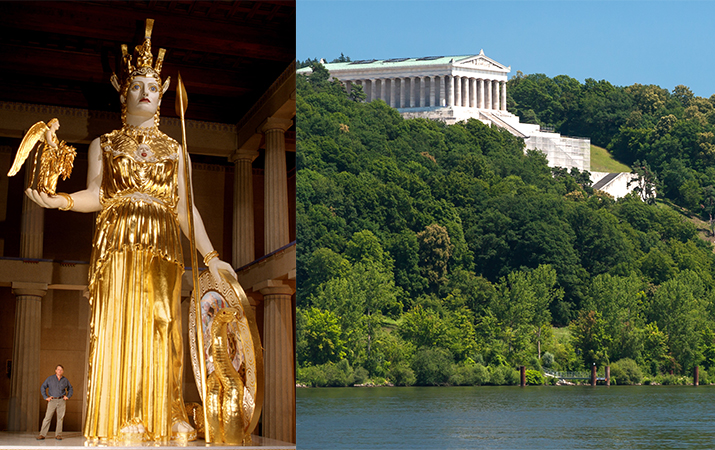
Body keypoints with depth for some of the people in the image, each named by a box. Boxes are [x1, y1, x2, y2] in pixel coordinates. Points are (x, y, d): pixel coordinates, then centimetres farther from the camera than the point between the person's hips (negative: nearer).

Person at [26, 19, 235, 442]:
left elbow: (185, 207, 13)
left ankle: (161, 425, -3)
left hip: (163, 247, 1)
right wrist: (57, 200, -19)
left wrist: (210, 256, 5)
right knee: (117, 330, -9)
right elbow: (95, 194, 1)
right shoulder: (103, 145, 16)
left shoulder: (173, 149, 18)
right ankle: (117, 426, -6)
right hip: (118, 244, -1)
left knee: (159, 333, -5)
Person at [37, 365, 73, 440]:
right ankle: (42, 434, -3)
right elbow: (42, 387, 9)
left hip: (61, 401, 2)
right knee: (47, 417, -6)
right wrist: (45, 397, 1)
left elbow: (70, 388, 24)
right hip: (52, 400, -1)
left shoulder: (65, 380, 9)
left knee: (60, 418, 1)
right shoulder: (50, 378, 4)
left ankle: (58, 435, 7)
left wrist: (68, 396, 10)